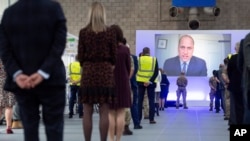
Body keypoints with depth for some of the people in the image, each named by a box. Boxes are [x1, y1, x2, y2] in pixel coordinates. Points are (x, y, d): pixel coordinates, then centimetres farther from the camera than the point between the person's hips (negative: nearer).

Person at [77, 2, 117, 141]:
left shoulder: (83, 32, 0)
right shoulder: (110, 32, -2)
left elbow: (80, 56, 3)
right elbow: (114, 55, 2)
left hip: (88, 72, 1)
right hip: (106, 72, -1)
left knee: (87, 112, 4)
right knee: (104, 112, 2)